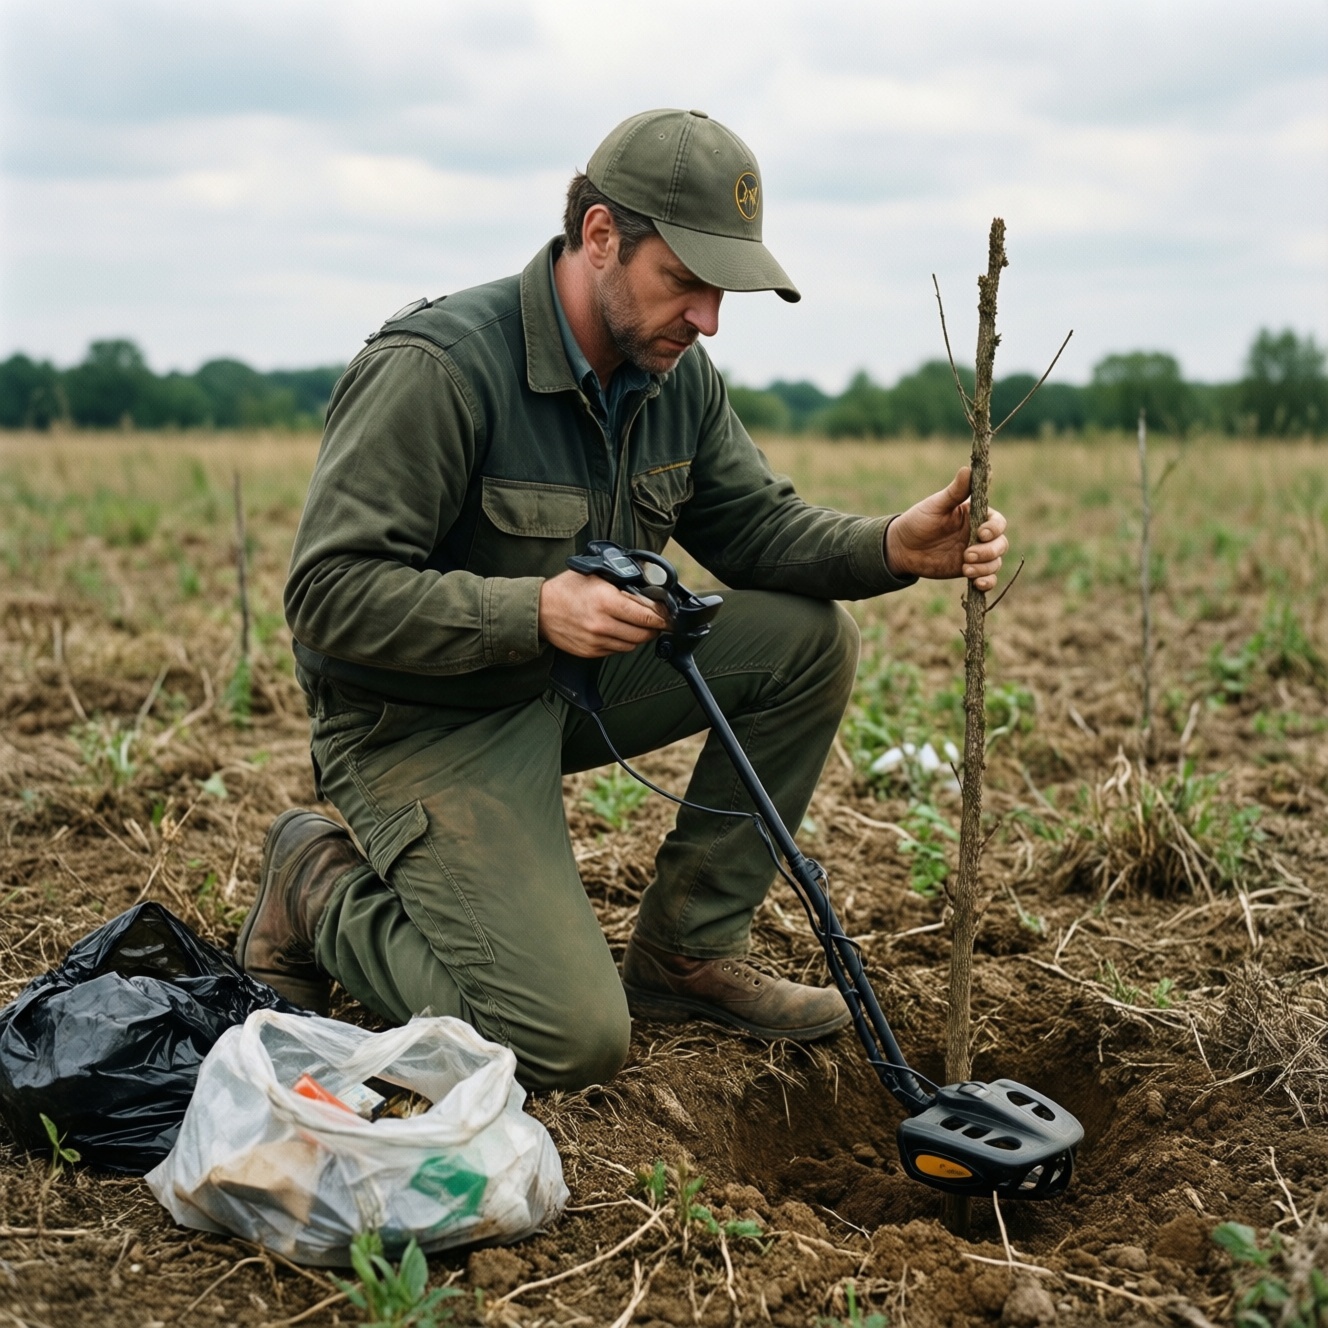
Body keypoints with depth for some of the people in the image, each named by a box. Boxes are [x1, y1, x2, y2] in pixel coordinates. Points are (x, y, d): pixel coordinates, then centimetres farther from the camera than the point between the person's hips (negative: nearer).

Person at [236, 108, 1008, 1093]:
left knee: (811, 639, -6)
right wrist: (535, 609, -36)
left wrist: (894, 548, -15)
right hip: (422, 728, -8)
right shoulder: (436, 368, -24)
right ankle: (325, 893, 7)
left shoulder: (677, 376, 0)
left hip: (569, 685, 8)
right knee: (573, 1042, -19)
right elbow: (330, 595, -25)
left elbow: (758, 524, 5)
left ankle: (688, 954, 5)